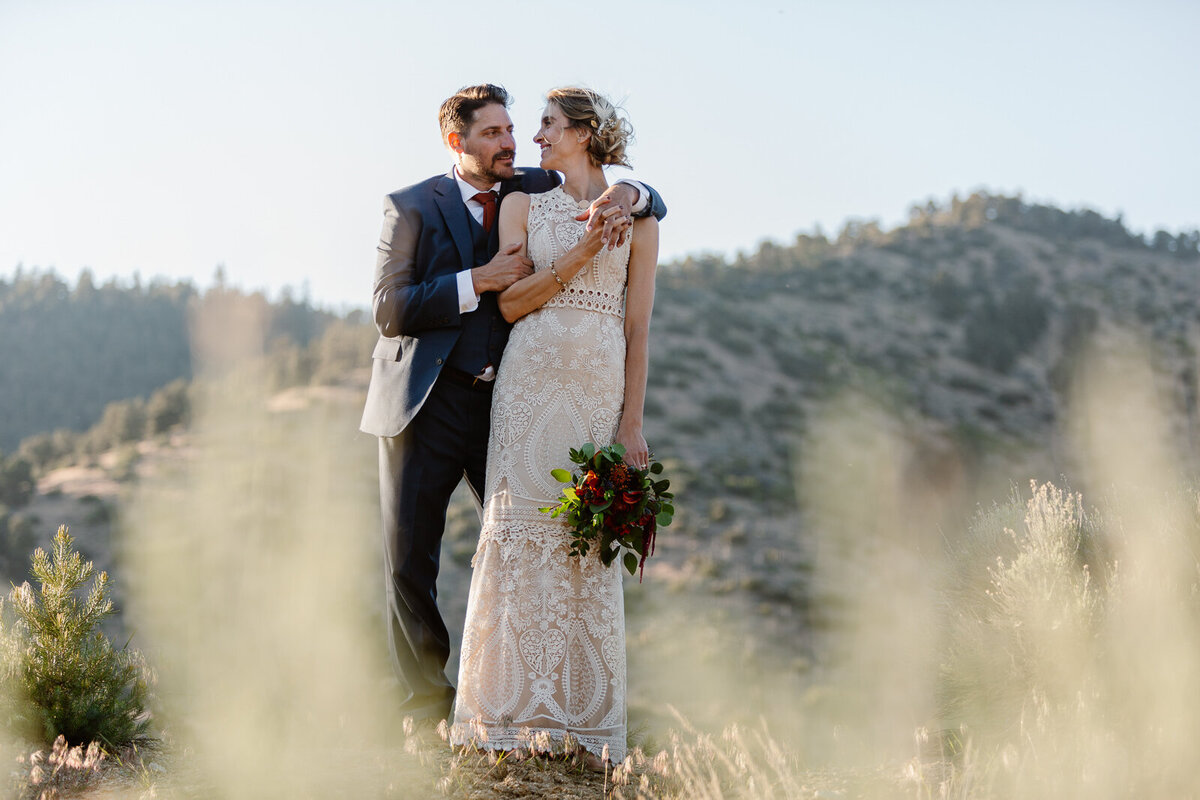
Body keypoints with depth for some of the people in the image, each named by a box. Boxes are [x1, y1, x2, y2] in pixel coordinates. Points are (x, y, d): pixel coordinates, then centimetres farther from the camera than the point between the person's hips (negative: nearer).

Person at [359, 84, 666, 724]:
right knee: (408, 563, 1)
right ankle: (427, 711, 15)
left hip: (507, 402, 2)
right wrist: (479, 281, -15)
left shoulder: (538, 194, 10)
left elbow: (653, 206, 9)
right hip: (425, 404, -2)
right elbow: (388, 311, -7)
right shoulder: (410, 208, 3)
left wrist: (625, 195, -15)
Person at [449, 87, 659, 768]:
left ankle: (584, 719, 8)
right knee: (520, 532, -3)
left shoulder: (635, 212, 7)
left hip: (601, 383, -1)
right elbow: (509, 303, 3)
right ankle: (516, 716, 4)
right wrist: (577, 256, -9)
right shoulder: (525, 204, 11)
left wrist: (633, 422, -3)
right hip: (530, 378, 1)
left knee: (589, 544, -1)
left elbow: (638, 323, 3)